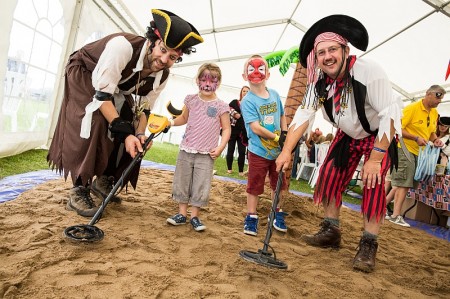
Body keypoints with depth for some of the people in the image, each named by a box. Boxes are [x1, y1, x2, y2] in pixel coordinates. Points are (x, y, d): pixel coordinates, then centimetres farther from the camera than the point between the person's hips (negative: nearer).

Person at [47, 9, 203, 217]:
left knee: (130, 131, -7)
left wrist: (139, 134, -25)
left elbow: (144, 108, -6)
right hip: (83, 74, -6)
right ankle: (79, 190, -19)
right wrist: (125, 133, -39)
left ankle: (105, 181, 8)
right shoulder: (123, 46, -38)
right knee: (95, 123, -28)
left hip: (117, 87, 7)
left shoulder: (162, 76, -17)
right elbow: (101, 94, -36)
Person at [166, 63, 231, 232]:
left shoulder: (221, 106, -4)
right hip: (186, 150, 3)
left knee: (201, 186, 0)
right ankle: (182, 213, 22)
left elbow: (226, 129, 0)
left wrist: (220, 148, -10)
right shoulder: (191, 100, 4)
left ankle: (195, 216, 15)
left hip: (206, 154, -3)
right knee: (181, 182, 9)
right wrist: (172, 123, 0)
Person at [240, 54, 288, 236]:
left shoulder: (275, 95, 4)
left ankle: (278, 215, 34)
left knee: (278, 184, 17)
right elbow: (255, 128, -20)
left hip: (278, 150, 5)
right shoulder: (247, 101, -13)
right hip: (258, 151, -5)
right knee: (255, 186, 4)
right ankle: (251, 218, 19)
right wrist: (277, 137, -19)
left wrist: (285, 134, 2)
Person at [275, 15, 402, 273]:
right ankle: (331, 231, 16)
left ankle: (368, 246, -5)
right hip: (348, 135, 5)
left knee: (373, 183, -16)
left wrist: (375, 159, -32)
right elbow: (303, 116, -19)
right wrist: (286, 152, -29)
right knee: (330, 177, 1)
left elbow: (389, 116, -31)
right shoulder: (319, 82, -16)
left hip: (379, 136, -5)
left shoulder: (369, 72, -33)